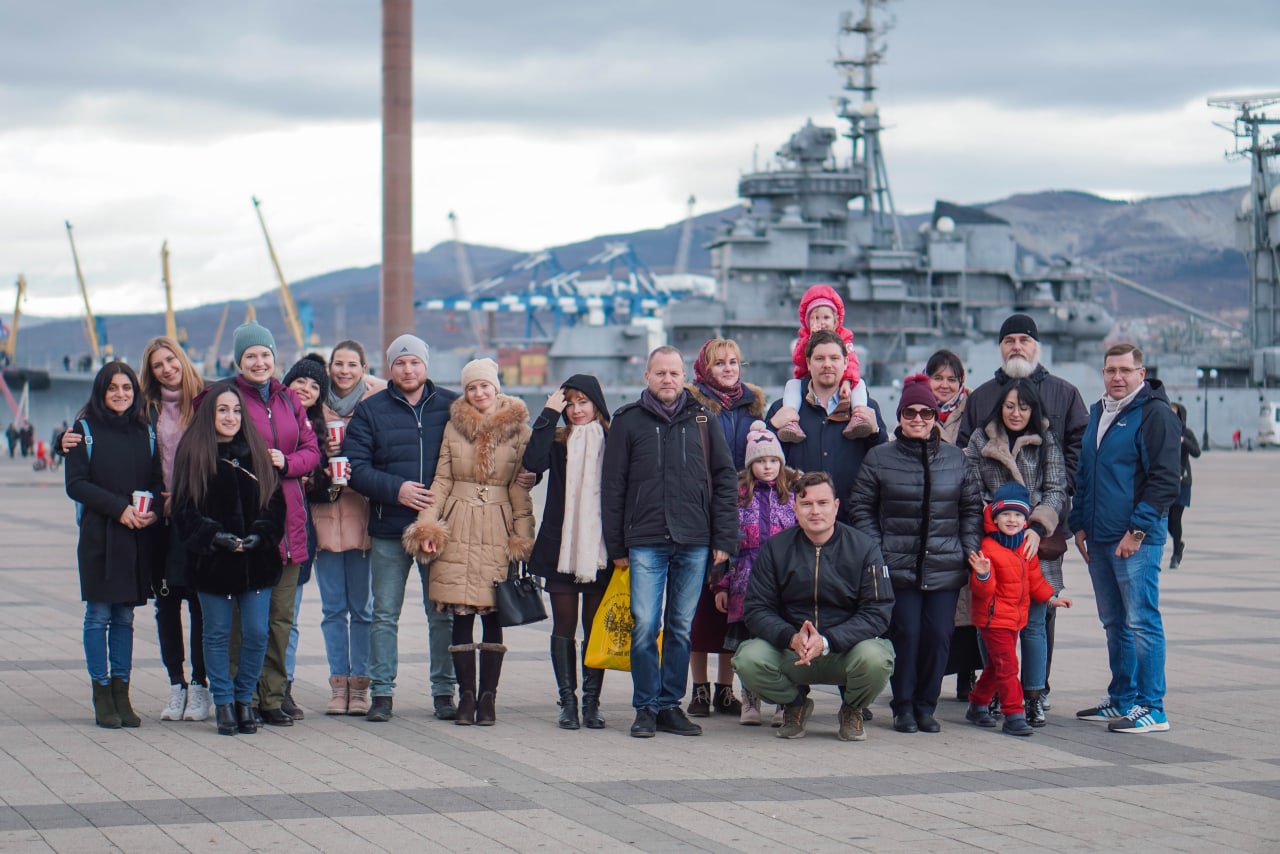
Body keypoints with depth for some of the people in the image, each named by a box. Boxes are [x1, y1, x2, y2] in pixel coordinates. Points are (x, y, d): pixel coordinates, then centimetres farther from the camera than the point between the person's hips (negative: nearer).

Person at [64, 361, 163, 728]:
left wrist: (153, 510, -9)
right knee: (99, 616, -2)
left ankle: (122, 694, 10)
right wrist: (119, 508, -15)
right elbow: (75, 484, -5)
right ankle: (102, 697, 3)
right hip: (99, 536, -3)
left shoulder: (145, 432, 12)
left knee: (125, 617, 6)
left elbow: (158, 480, 13)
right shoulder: (85, 430, 2)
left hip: (138, 536, 3)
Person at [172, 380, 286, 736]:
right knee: (217, 633, 3)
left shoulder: (256, 451, 8)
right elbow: (185, 509, -2)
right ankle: (223, 703, 15)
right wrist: (215, 536, -15)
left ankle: (244, 698, 17)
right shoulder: (192, 452, 1)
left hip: (256, 559, 2)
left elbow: (275, 501, 7)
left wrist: (260, 535, -10)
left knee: (256, 633, 0)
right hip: (213, 561, -2)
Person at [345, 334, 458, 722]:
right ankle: (381, 693, 10)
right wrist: (396, 489, -15)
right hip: (389, 530, 0)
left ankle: (444, 691, 13)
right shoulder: (370, 410, 5)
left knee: (442, 614, 5)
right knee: (384, 614, 4)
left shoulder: (451, 407, 6)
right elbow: (356, 467, -2)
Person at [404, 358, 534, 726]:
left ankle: (488, 696, 5)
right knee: (461, 615, -1)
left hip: (498, 527, -1)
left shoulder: (518, 430, 4)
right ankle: (466, 694, 5)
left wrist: (522, 536, -1)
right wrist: (427, 524, -1)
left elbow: (520, 486, 5)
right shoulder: (454, 425, 8)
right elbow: (442, 479, 9)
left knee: (493, 615, 0)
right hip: (458, 526, 1)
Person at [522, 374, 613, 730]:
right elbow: (533, 461, -15)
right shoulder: (558, 441, 6)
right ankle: (568, 701, 8)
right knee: (564, 627, 3)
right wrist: (549, 414, -11)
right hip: (560, 548, 1)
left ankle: (592, 701, 9)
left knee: (595, 628, 3)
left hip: (600, 550, -1)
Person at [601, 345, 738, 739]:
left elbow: (724, 478, 10)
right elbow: (612, 486, 6)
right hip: (646, 542, -1)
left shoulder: (701, 419, 9)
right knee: (645, 626, -7)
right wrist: (616, 545, 1)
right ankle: (646, 707, 3)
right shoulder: (628, 421, 6)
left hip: (694, 543, 2)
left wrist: (724, 538, 3)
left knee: (682, 627, 5)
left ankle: (670, 704, 14)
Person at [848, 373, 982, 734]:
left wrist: (970, 549, 4)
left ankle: (926, 706, 13)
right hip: (898, 566, -2)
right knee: (905, 635, -6)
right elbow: (861, 508, 5)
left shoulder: (955, 458, 10)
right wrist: (875, 552, -4)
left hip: (945, 567, 2)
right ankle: (904, 707, 7)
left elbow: (971, 508, 15)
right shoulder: (880, 458, 4)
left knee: (938, 637, -1)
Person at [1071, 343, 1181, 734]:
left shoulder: (1155, 414, -8)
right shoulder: (1097, 415, 17)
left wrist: (1138, 529, -16)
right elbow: (1083, 476, 25)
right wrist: (1080, 523, 14)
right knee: (1114, 623, 13)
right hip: (1098, 538, 8)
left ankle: (1152, 709, -6)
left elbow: (1166, 479, -13)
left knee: (1141, 621, -8)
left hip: (1137, 540, -8)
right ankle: (1122, 700, 21)